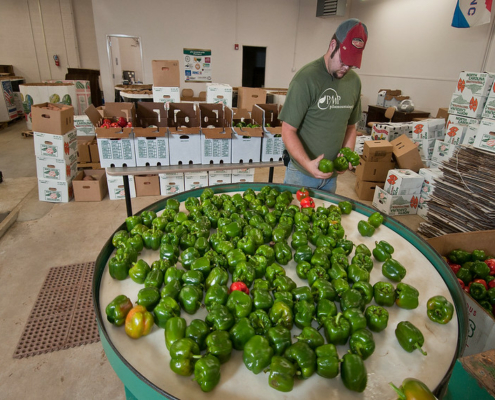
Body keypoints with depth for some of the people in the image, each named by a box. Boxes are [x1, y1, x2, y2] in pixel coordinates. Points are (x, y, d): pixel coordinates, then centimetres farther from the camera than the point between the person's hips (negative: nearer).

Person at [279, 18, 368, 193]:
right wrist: (308, 164, -30)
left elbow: (350, 126, 13)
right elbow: (288, 131, -18)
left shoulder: (354, 81, 3)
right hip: (301, 174, -5)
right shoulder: (307, 78, -17)